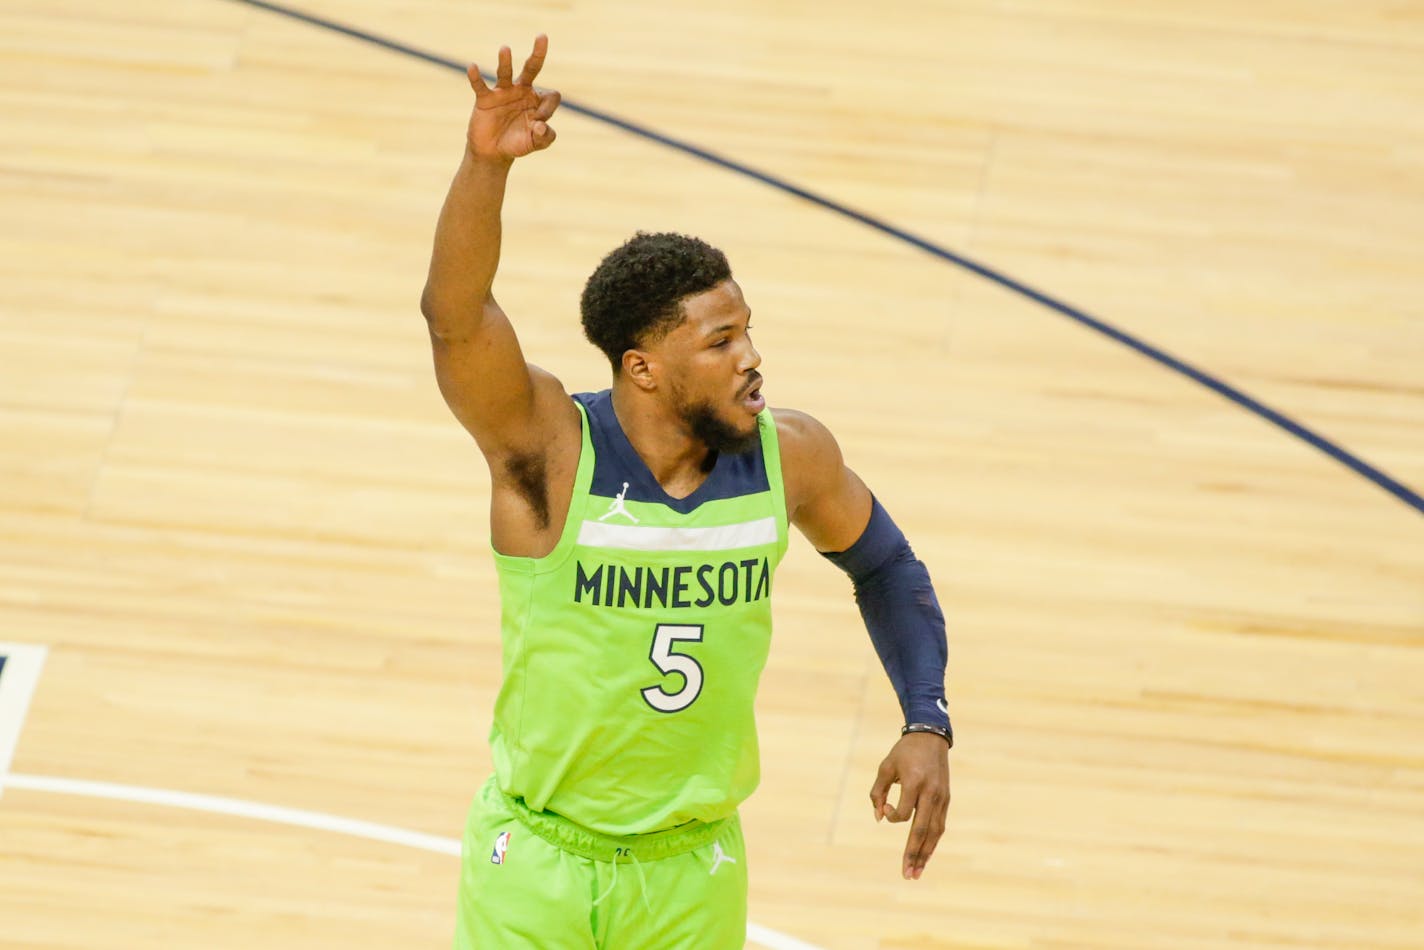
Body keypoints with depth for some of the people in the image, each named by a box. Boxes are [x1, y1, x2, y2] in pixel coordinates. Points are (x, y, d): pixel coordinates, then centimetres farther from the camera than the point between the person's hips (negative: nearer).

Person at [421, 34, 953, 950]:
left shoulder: (790, 455, -10)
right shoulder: (550, 447, -21)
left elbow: (884, 564, 10)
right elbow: (454, 315, -38)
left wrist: (928, 726, -2)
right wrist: (486, 163, -54)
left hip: (693, 875, 3)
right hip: (538, 865, -2)